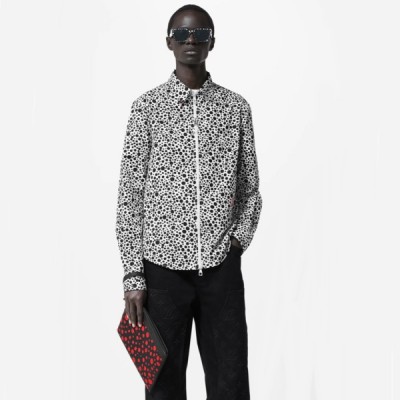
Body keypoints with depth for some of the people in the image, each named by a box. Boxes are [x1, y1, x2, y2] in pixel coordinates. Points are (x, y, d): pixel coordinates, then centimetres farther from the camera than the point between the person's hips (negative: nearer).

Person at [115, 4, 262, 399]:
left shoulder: (236, 106, 7)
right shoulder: (147, 106, 1)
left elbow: (250, 188, 14)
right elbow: (129, 196, 0)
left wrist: (240, 237, -4)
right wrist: (133, 276, -5)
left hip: (222, 267, 2)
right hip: (163, 266, -1)